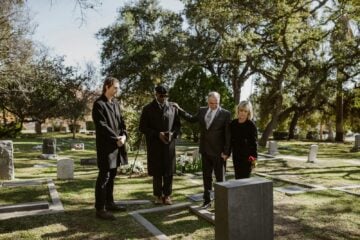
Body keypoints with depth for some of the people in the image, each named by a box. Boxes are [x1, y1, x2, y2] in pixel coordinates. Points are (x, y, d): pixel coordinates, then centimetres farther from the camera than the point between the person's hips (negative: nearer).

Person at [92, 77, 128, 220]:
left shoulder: (115, 103, 14)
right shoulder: (99, 104, -10)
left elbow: (121, 121, 13)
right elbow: (102, 126, -16)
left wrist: (124, 135, -5)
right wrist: (116, 139, -15)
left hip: (117, 144, 8)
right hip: (105, 145, -8)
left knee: (112, 175, 14)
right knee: (104, 176, -4)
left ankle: (109, 203, 25)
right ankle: (100, 208, 3)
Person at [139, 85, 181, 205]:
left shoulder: (173, 108, 5)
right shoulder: (147, 109, 0)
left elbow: (177, 125, 12)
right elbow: (142, 127, -3)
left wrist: (173, 133, -10)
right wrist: (157, 134, -15)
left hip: (169, 144, 2)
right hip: (154, 145, -2)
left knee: (169, 171, 4)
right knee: (157, 172, 5)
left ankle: (167, 195, 17)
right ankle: (158, 195, 18)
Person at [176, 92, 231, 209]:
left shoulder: (225, 114, -8)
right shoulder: (202, 110, 6)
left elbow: (228, 134, -10)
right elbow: (192, 119, 22)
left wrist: (226, 152, -13)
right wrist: (179, 109, 18)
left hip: (218, 152, -5)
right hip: (205, 151, 5)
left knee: (220, 178, 5)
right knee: (206, 176, 13)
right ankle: (207, 200, 24)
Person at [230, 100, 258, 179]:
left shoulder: (251, 125, -9)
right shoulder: (233, 123, 3)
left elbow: (254, 142, -7)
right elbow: (230, 140, 10)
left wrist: (254, 158, -9)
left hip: (247, 156, -4)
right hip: (236, 156, 5)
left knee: (245, 178, -4)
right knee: (237, 178, 9)